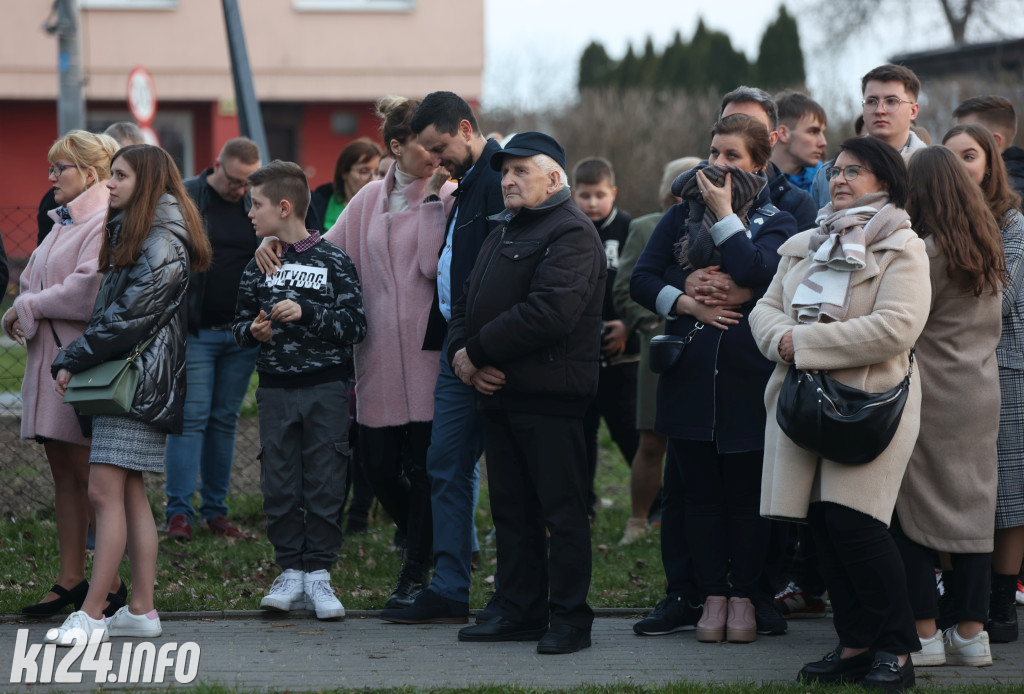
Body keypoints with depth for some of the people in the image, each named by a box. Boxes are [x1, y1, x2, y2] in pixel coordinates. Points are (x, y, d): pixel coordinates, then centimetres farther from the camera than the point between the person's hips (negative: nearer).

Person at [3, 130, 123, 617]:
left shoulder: (106, 224, -12)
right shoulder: (63, 221, 18)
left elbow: (89, 292, -21)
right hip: (51, 358, 9)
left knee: (88, 473, -6)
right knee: (64, 475, 11)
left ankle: (111, 584, 0)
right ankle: (71, 581, 17)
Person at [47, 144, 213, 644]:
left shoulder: (162, 242, -12)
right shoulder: (129, 234, 20)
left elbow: (130, 316, -18)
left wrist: (72, 360, -12)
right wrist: (76, 359, 8)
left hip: (138, 377, -10)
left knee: (105, 492, -13)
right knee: (129, 494, 8)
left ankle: (91, 615, -14)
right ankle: (141, 610, 10)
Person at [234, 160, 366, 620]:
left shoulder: (334, 263, -1)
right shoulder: (258, 267, 11)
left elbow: (355, 325, -6)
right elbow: (239, 326, 17)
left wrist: (307, 312, -17)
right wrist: (252, 331, -5)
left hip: (325, 388, -3)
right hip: (276, 389, 3)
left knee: (325, 485, -2)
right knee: (279, 486, 1)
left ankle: (318, 574, 5)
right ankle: (291, 573, 9)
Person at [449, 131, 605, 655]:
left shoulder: (571, 233, -8)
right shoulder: (504, 234, 22)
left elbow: (549, 312, -21)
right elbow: (465, 305, 20)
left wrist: (476, 351, -16)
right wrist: (462, 355, -2)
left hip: (550, 397, -9)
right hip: (498, 395, 9)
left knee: (563, 511, -4)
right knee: (511, 511, 11)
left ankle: (569, 619, -1)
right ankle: (521, 612, 18)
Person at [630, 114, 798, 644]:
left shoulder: (775, 222, 4)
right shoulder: (681, 216, 13)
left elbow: (756, 274, -16)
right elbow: (641, 280, 5)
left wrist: (723, 213, -10)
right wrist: (689, 304, -10)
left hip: (747, 376, -2)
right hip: (689, 375, 3)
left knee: (746, 491, 1)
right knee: (700, 490, 4)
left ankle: (743, 596, 10)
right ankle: (711, 596, 10)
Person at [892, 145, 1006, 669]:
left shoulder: (928, 253, -14)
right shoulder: (988, 252, 8)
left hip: (931, 399, -7)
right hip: (981, 396, 7)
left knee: (914, 514, 1)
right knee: (973, 507, 8)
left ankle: (924, 633, 1)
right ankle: (972, 631, 10)